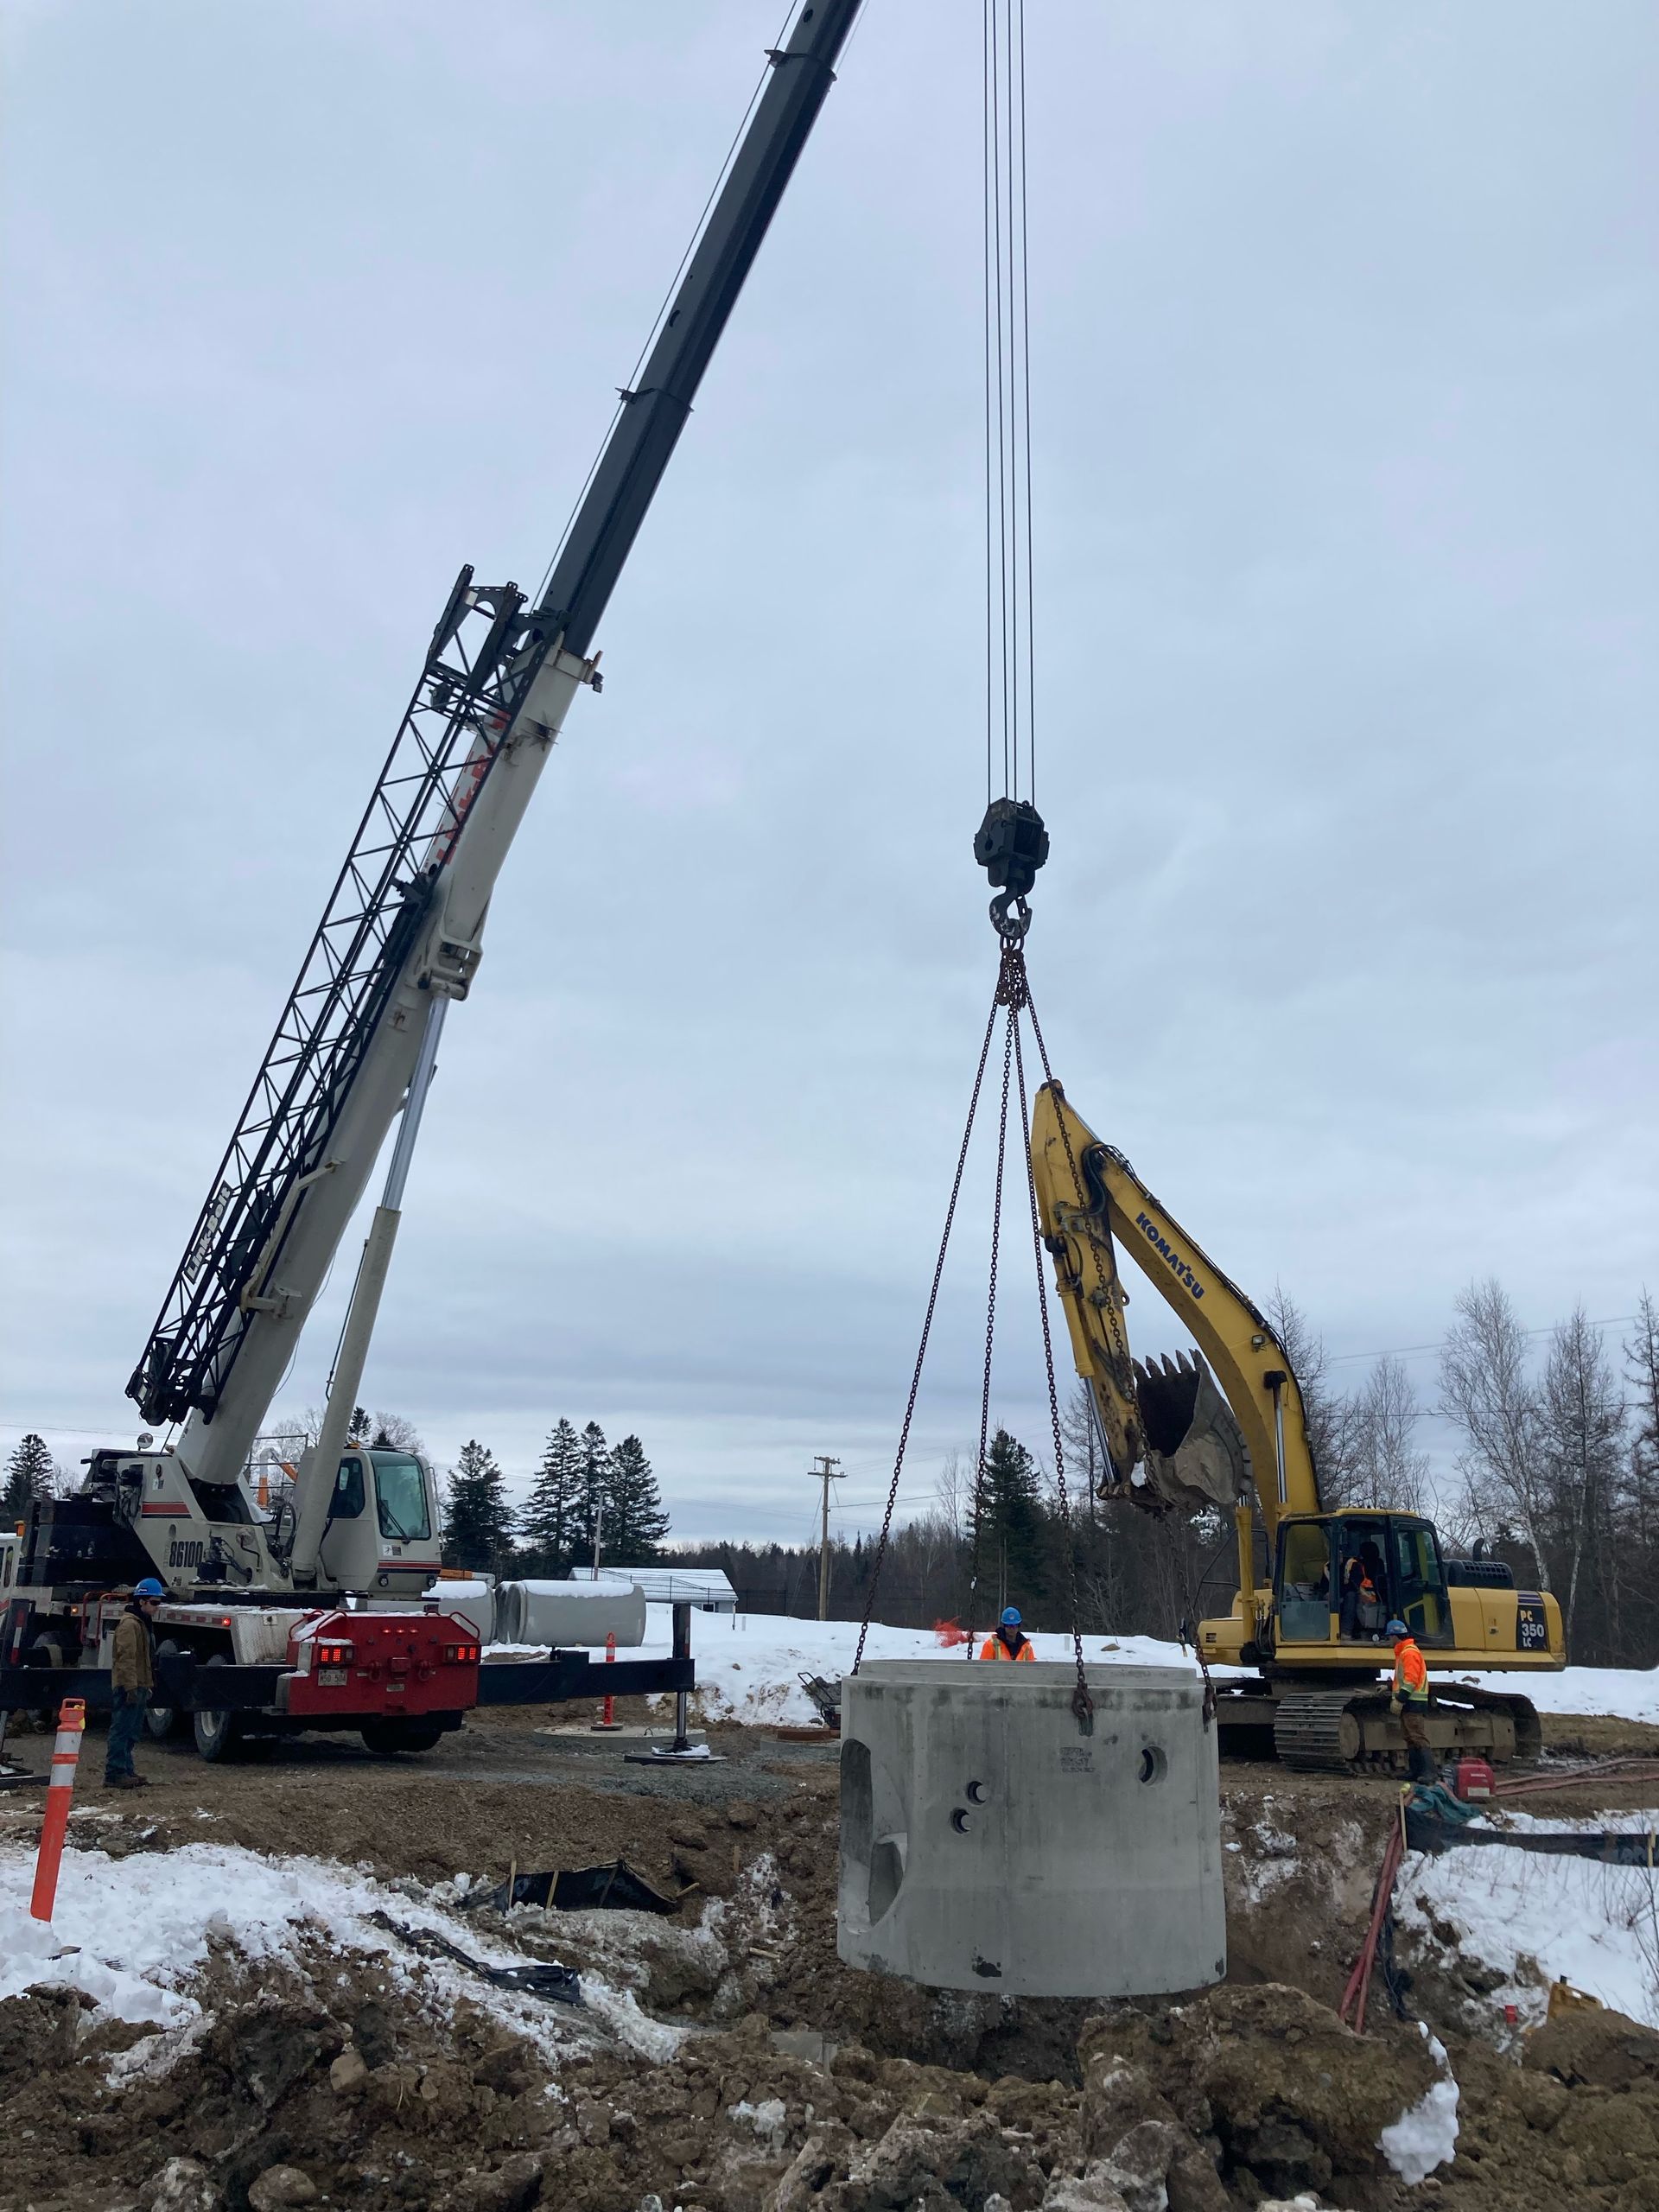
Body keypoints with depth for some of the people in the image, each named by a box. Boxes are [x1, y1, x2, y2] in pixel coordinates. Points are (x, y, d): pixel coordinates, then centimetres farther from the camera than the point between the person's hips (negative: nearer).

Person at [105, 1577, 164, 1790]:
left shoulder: (142, 1623, 20)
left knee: (130, 1732, 14)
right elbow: (126, 1658, -21)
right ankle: (114, 1774, -9)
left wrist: (146, 1686, 26)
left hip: (138, 1687, 11)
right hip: (128, 1689, -11)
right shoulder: (129, 1624, -14)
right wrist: (131, 1687, -25)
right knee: (121, 1731, -9)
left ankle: (126, 1770, 20)